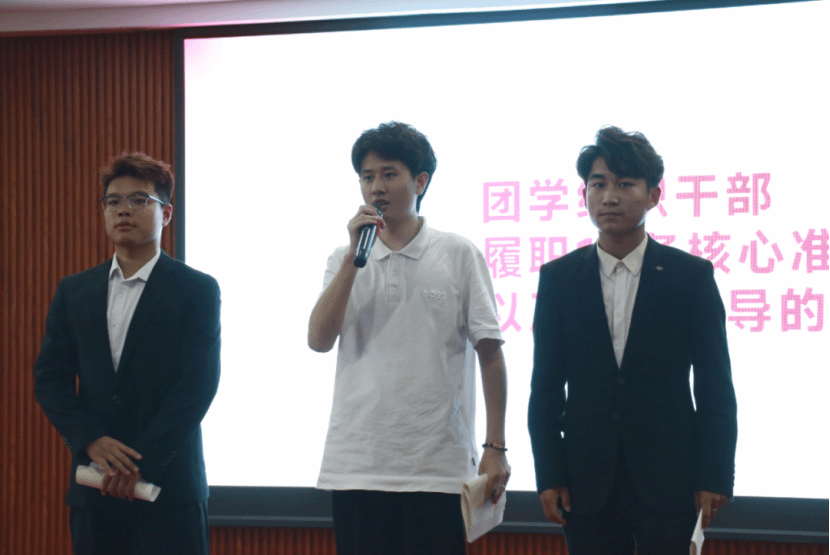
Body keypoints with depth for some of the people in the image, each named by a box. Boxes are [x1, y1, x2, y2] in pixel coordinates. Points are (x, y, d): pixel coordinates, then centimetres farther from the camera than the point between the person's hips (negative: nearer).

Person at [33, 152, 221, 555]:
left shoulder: (197, 290, 1)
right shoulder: (73, 291, 13)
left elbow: (199, 384, -7)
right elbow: (49, 379, 7)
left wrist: (142, 462, -14)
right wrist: (92, 442, -10)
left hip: (168, 483, -3)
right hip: (95, 487, 3)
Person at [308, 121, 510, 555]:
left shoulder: (458, 255, 3)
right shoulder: (345, 261, 12)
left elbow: (489, 352, 2)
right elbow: (319, 340, -3)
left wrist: (495, 447, -2)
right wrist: (355, 255, -8)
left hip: (438, 467, -3)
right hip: (356, 465, 3)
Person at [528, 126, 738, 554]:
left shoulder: (692, 275, 1)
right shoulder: (558, 278, 6)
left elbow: (715, 389, 1)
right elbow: (546, 387, 6)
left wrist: (714, 477, -5)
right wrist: (548, 476, 0)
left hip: (667, 482, -1)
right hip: (587, 483, 2)